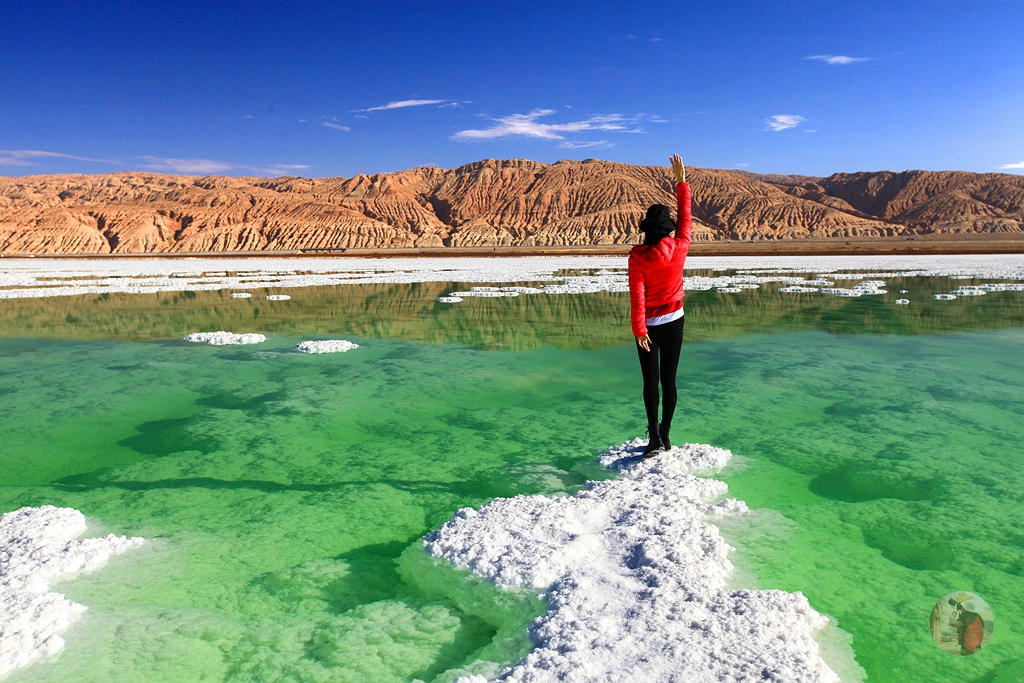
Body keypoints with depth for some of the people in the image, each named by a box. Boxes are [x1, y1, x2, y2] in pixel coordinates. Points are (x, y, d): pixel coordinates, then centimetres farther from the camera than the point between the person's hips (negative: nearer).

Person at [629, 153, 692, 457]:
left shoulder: (638, 256, -15)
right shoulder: (679, 248, -8)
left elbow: (637, 295, -18)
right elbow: (686, 217, 9)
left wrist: (639, 330, -15)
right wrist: (682, 183, 17)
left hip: (649, 325, -2)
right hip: (674, 321, 3)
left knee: (651, 381, 4)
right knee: (669, 379, 10)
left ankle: (655, 436, 0)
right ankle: (665, 435, 17)